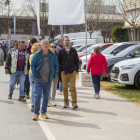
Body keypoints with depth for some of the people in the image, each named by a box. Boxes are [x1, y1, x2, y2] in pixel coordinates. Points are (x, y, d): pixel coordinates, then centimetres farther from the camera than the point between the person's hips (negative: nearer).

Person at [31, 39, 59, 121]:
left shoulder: (53, 55, 4)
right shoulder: (37, 54, -4)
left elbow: (56, 66, 12)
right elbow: (32, 65, 1)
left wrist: (54, 76, 4)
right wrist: (35, 76, -5)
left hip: (48, 80, 3)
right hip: (39, 79, -3)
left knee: (46, 97, 8)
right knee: (38, 96, -10)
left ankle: (43, 113, 20)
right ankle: (36, 113, -3)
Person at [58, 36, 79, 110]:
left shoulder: (73, 51, 7)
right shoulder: (61, 52, 5)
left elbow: (77, 61, 10)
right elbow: (58, 62, 7)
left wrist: (76, 70, -1)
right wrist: (60, 70, -3)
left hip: (72, 73, -1)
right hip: (64, 73, 1)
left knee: (73, 88, -8)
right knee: (65, 88, 6)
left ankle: (74, 103, -9)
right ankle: (66, 103, 16)